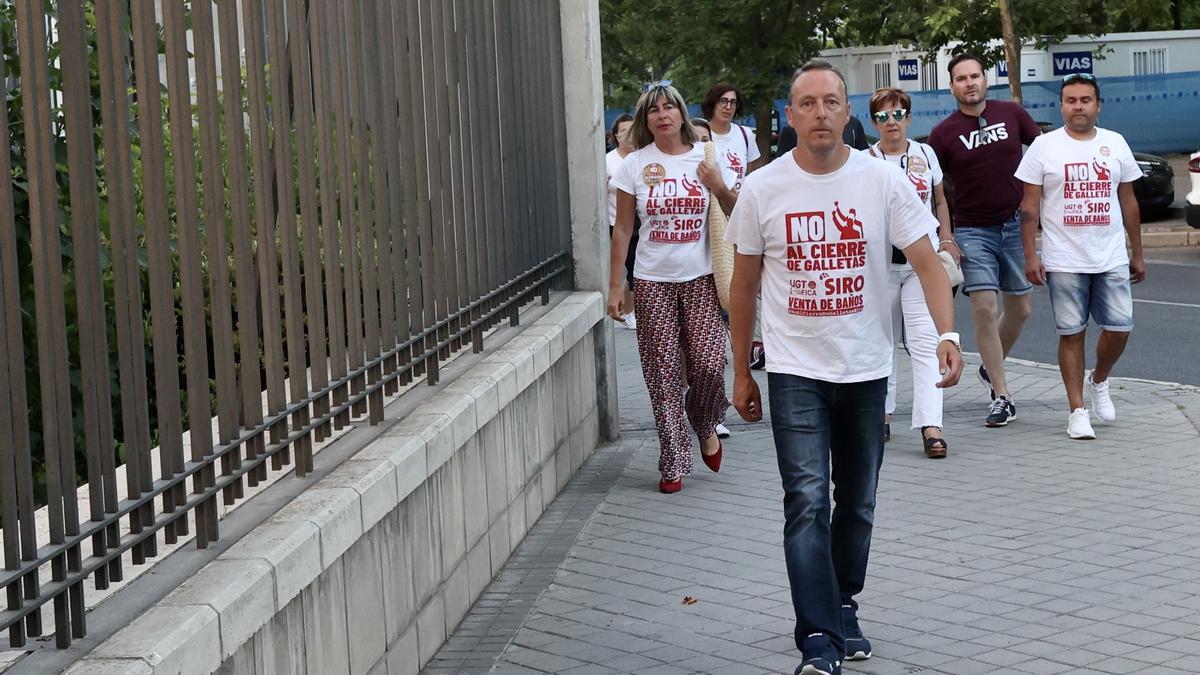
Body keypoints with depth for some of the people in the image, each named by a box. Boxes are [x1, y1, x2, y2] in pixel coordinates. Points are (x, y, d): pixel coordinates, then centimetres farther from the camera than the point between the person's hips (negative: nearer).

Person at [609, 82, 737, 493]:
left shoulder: (706, 157, 4)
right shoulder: (634, 165, 2)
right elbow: (623, 229, 4)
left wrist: (720, 187, -11)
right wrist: (615, 286, 1)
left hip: (700, 278, 0)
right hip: (653, 282, 0)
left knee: (709, 364, -9)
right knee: (663, 374, 0)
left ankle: (706, 426, 23)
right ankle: (674, 463, 9)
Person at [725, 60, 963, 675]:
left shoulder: (883, 181, -5)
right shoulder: (761, 190, -3)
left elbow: (927, 263, -7)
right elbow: (743, 286, 6)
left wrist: (946, 334, -24)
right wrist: (741, 374, 8)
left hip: (866, 371, 2)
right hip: (795, 372, -2)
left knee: (857, 505, 14)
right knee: (807, 503, -14)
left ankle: (844, 608, 34)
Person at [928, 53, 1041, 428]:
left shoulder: (1011, 114, 1)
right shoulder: (944, 133, -5)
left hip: (1015, 225, 3)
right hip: (973, 231, -3)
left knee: (1019, 309, 10)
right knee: (985, 309, -11)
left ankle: (992, 367, 36)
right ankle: (1002, 397, -3)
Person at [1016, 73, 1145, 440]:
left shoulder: (1116, 144, 8)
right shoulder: (1044, 147, -1)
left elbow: (1128, 202, 13)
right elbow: (1029, 206, -1)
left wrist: (1137, 254, 12)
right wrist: (1030, 256, -8)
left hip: (1112, 259, 3)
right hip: (1064, 261, -3)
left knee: (1119, 327, -2)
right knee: (1072, 334, 0)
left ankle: (1098, 381, 27)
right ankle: (1077, 411, 8)